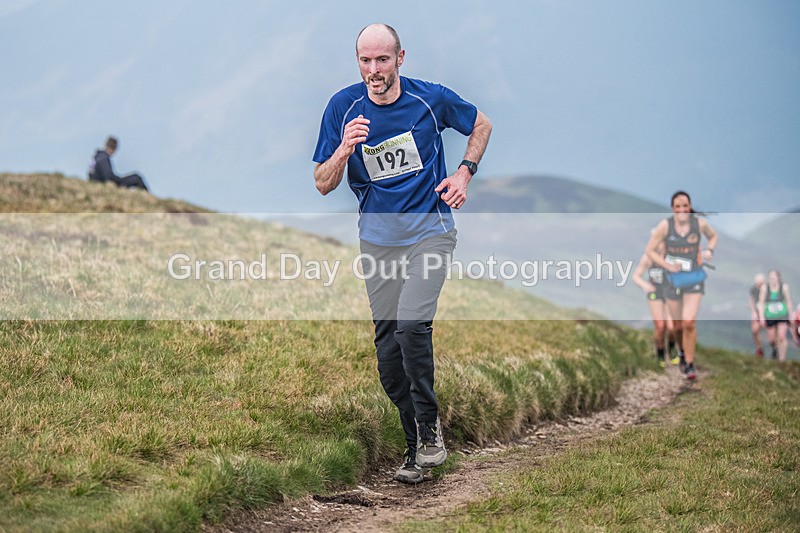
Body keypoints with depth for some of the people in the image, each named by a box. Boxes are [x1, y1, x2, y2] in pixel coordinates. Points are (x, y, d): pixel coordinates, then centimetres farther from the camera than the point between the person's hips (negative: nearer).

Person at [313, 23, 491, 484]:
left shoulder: (431, 99, -7)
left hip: (430, 230, -3)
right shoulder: (343, 107, -4)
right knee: (388, 347, 3)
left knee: (412, 325, -24)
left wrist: (464, 172, 0)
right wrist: (344, 150, -21)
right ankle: (417, 446, 16)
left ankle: (430, 425, -4)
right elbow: (324, 185, -2)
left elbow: (482, 125, 14)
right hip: (378, 239, 3)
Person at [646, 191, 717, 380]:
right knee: (678, 325, 11)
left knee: (689, 322, -15)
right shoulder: (665, 225, -10)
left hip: (694, 279, -1)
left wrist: (710, 250, -4)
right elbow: (650, 251, -4)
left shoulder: (700, 223, -7)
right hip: (673, 279, 1)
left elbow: (713, 236, 16)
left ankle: (689, 364, -2)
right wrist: (668, 265, -15)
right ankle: (683, 351, 42)